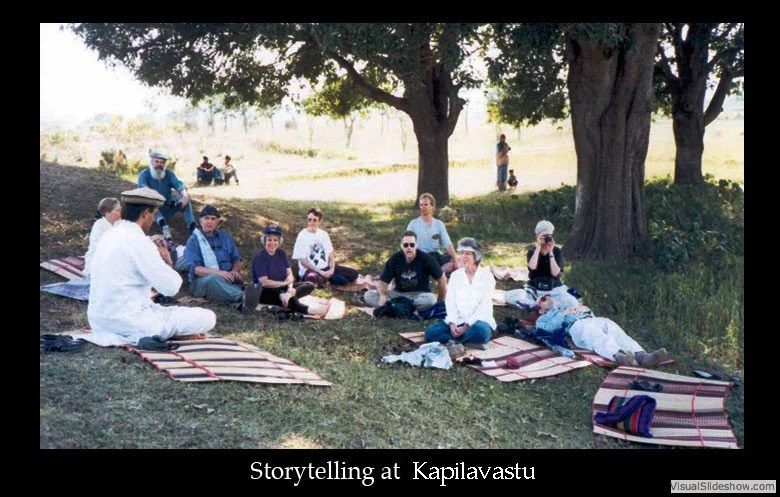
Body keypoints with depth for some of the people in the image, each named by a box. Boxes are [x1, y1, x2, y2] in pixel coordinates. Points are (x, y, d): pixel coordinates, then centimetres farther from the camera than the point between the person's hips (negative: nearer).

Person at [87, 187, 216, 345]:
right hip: (128, 324, -10)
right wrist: (168, 262, 1)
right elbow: (171, 287, -18)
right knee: (207, 317, -7)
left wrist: (155, 256, 15)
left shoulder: (110, 236, 9)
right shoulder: (137, 240, -18)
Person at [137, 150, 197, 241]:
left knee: (185, 196, -18)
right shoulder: (144, 174, -3)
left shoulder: (169, 174, 6)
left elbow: (178, 184, -13)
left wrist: (185, 195, -35)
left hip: (168, 208, 3)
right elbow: (142, 186, -24)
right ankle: (163, 225, -50)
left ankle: (192, 226, -31)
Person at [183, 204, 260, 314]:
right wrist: (219, 273, -24)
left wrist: (234, 271, -9)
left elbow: (237, 260, 17)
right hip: (202, 282, -3)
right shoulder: (193, 240, 7)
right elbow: (195, 268, -7)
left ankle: (241, 304, -68)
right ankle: (243, 297, -64)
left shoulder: (225, 237, 19)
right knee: (215, 279, -40)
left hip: (226, 280, 3)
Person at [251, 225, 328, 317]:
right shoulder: (259, 257, -12)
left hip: (281, 289, 8)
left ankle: (288, 295, -41)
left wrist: (290, 287, -18)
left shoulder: (281, 253, 9)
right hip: (264, 293, -7)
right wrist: (284, 283, -8)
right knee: (290, 300, -35)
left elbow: (290, 274, 3)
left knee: (309, 286, -11)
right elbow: (264, 282, -18)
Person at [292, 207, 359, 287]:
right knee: (312, 278, -43)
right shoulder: (303, 236, -10)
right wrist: (320, 272, -20)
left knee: (353, 274, -4)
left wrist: (332, 269, -11)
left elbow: (330, 254, 8)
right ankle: (331, 277, -13)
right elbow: (303, 261, -13)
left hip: (326, 268, 6)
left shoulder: (324, 234, 6)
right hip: (310, 269, -5)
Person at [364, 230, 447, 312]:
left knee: (430, 300, -39)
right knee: (368, 296, -18)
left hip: (420, 294, -2)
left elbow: (442, 279, -4)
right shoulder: (395, 259, -6)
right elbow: (383, 282, -7)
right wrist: (382, 295, -29)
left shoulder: (425, 259, -11)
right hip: (399, 293, 2)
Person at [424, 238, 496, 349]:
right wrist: (452, 324, -16)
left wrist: (466, 326, -20)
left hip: (479, 321, -4)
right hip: (457, 321, 4)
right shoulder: (455, 275, 9)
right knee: (430, 332, -21)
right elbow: (450, 302, 2)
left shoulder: (486, 275, -3)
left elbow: (484, 306, -11)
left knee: (480, 331, -40)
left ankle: (454, 341, -17)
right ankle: (469, 341, -22)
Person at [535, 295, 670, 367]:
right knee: (599, 338, -39)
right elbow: (548, 327, 6)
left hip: (595, 320, 5)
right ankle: (619, 356, -70)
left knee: (618, 333, -29)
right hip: (577, 325, -5)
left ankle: (642, 356, -56)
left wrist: (585, 309, 15)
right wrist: (564, 314, 5)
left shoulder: (568, 306, 47)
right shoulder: (543, 318, 30)